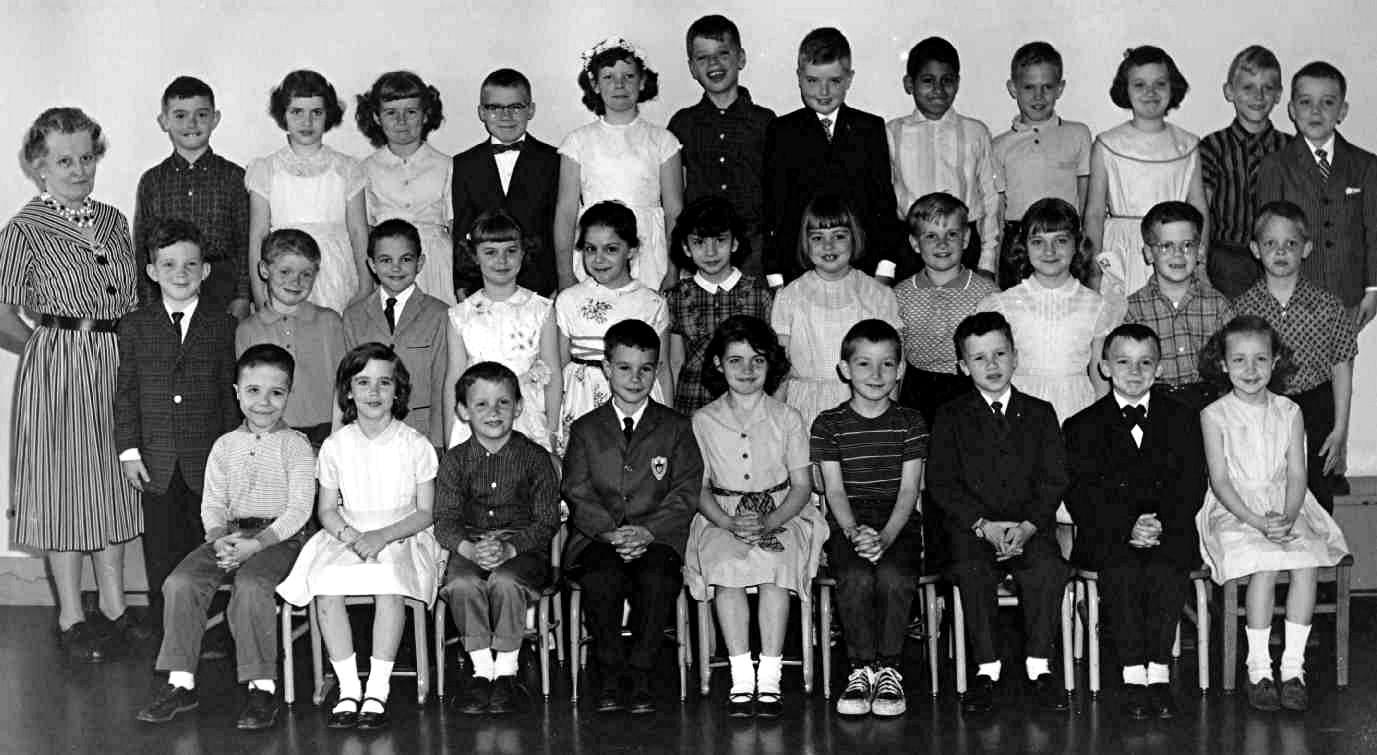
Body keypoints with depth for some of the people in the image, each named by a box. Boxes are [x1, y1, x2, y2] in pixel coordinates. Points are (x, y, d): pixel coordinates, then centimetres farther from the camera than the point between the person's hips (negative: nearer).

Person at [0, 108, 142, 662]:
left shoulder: (113, 221, 8)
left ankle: (114, 609, 23)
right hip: (57, 370, -5)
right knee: (64, 487, 3)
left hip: (117, 366, 6)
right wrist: (46, 346, -3)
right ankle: (71, 619, 13)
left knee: (113, 486, 12)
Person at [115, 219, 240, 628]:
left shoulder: (223, 326, 3)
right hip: (156, 462, 1)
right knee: (162, 553, 7)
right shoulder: (134, 326, 5)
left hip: (209, 459, 0)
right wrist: (129, 451, -1)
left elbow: (230, 392, 4)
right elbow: (125, 392, 5)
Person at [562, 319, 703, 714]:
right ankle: (610, 676, -15)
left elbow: (686, 493, 3)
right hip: (596, 537, 1)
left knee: (657, 577, -32)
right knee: (601, 578, -31)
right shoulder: (585, 429, 13)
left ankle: (640, 677, -17)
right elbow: (578, 493, 3)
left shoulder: (676, 427, 11)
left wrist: (647, 531, -13)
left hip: (657, 537, 0)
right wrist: (612, 532, -15)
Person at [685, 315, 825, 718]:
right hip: (721, 518, 1)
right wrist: (729, 523, -14)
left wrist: (769, 522, -15)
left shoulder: (787, 418, 6)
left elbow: (802, 484, 3)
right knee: (726, 566, -32)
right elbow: (699, 487, 5)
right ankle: (741, 680, -27)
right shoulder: (703, 421, 8)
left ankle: (770, 680, -29)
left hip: (781, 515, 0)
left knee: (775, 565, -32)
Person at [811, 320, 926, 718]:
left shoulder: (911, 423, 8)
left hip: (899, 525, 0)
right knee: (855, 577, -30)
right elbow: (835, 490, 0)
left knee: (894, 577, -30)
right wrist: (855, 532, -19)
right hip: (847, 525, 0)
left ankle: (889, 670, -14)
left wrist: (885, 536, -17)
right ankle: (862, 669, -13)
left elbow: (908, 490, 0)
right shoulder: (828, 425, 7)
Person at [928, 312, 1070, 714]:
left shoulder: (1039, 413, 13)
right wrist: (984, 525, -13)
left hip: (1030, 526, 1)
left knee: (1048, 568, -30)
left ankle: (1039, 666, -18)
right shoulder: (951, 417, 9)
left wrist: (1027, 526, -13)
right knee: (972, 570, -31)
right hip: (971, 527, -1)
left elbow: (1053, 480, 5)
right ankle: (986, 669, -20)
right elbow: (941, 483, 1)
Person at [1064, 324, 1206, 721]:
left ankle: (1159, 673, -24)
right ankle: (1133, 677, -26)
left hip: (1170, 531, 1)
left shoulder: (1182, 418, 13)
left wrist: (1161, 524, -14)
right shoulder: (1082, 426, 9)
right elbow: (1082, 496, -1)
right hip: (1106, 535, -1)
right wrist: (1127, 527, -18)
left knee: (1166, 569, -30)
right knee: (1122, 570, -30)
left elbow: (1192, 485, 5)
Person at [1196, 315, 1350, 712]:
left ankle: (1293, 666, -17)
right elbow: (1220, 481, -6)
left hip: (1286, 508, 3)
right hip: (1234, 512, -3)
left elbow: (1296, 475, 2)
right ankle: (1258, 668, -18)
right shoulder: (1215, 415, 0)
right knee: (1265, 567, -29)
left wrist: (1287, 517, -17)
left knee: (1307, 563, -25)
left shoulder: (1289, 413, 8)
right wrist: (1257, 521, -19)